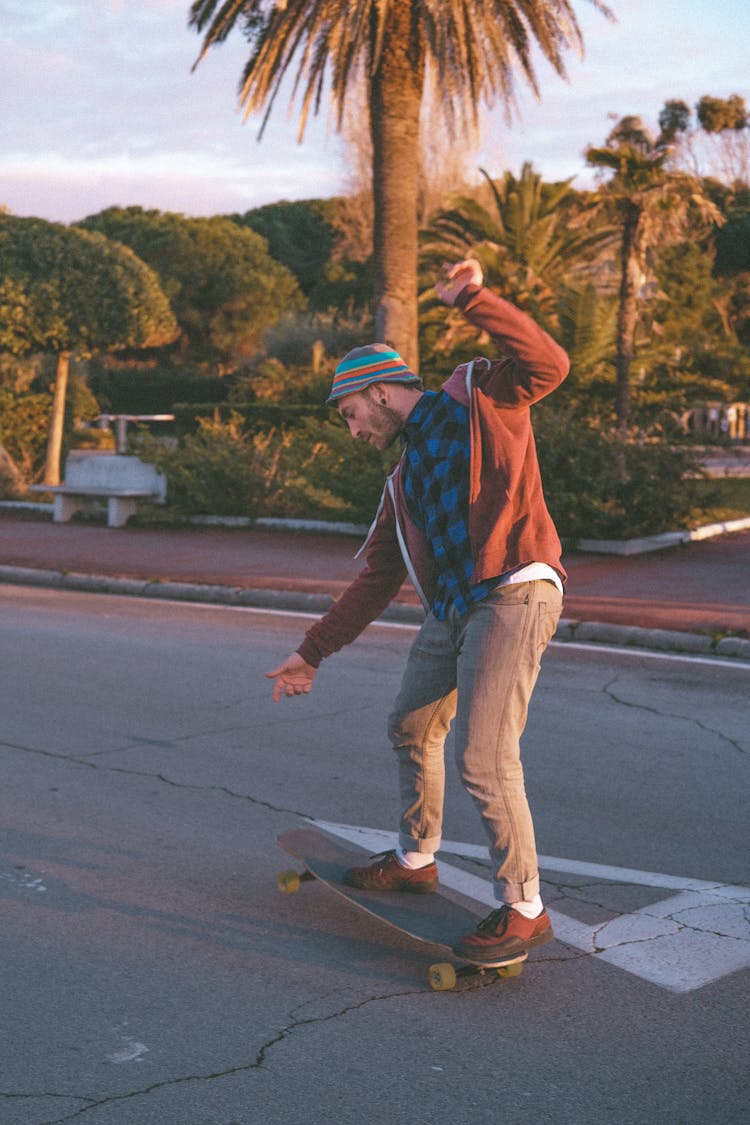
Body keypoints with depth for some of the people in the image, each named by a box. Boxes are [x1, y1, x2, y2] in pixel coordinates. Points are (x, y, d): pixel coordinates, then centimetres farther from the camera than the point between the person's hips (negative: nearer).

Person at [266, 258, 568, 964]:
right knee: (410, 730, 19)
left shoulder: (478, 397, 4)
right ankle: (415, 860, 40)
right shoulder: (404, 478, 23)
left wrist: (473, 299, -19)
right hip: (452, 610, 9)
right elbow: (375, 581, 23)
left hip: (513, 594, -9)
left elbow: (547, 364, -15)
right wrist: (313, 651, 22)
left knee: (484, 759, -13)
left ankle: (523, 909, 0)